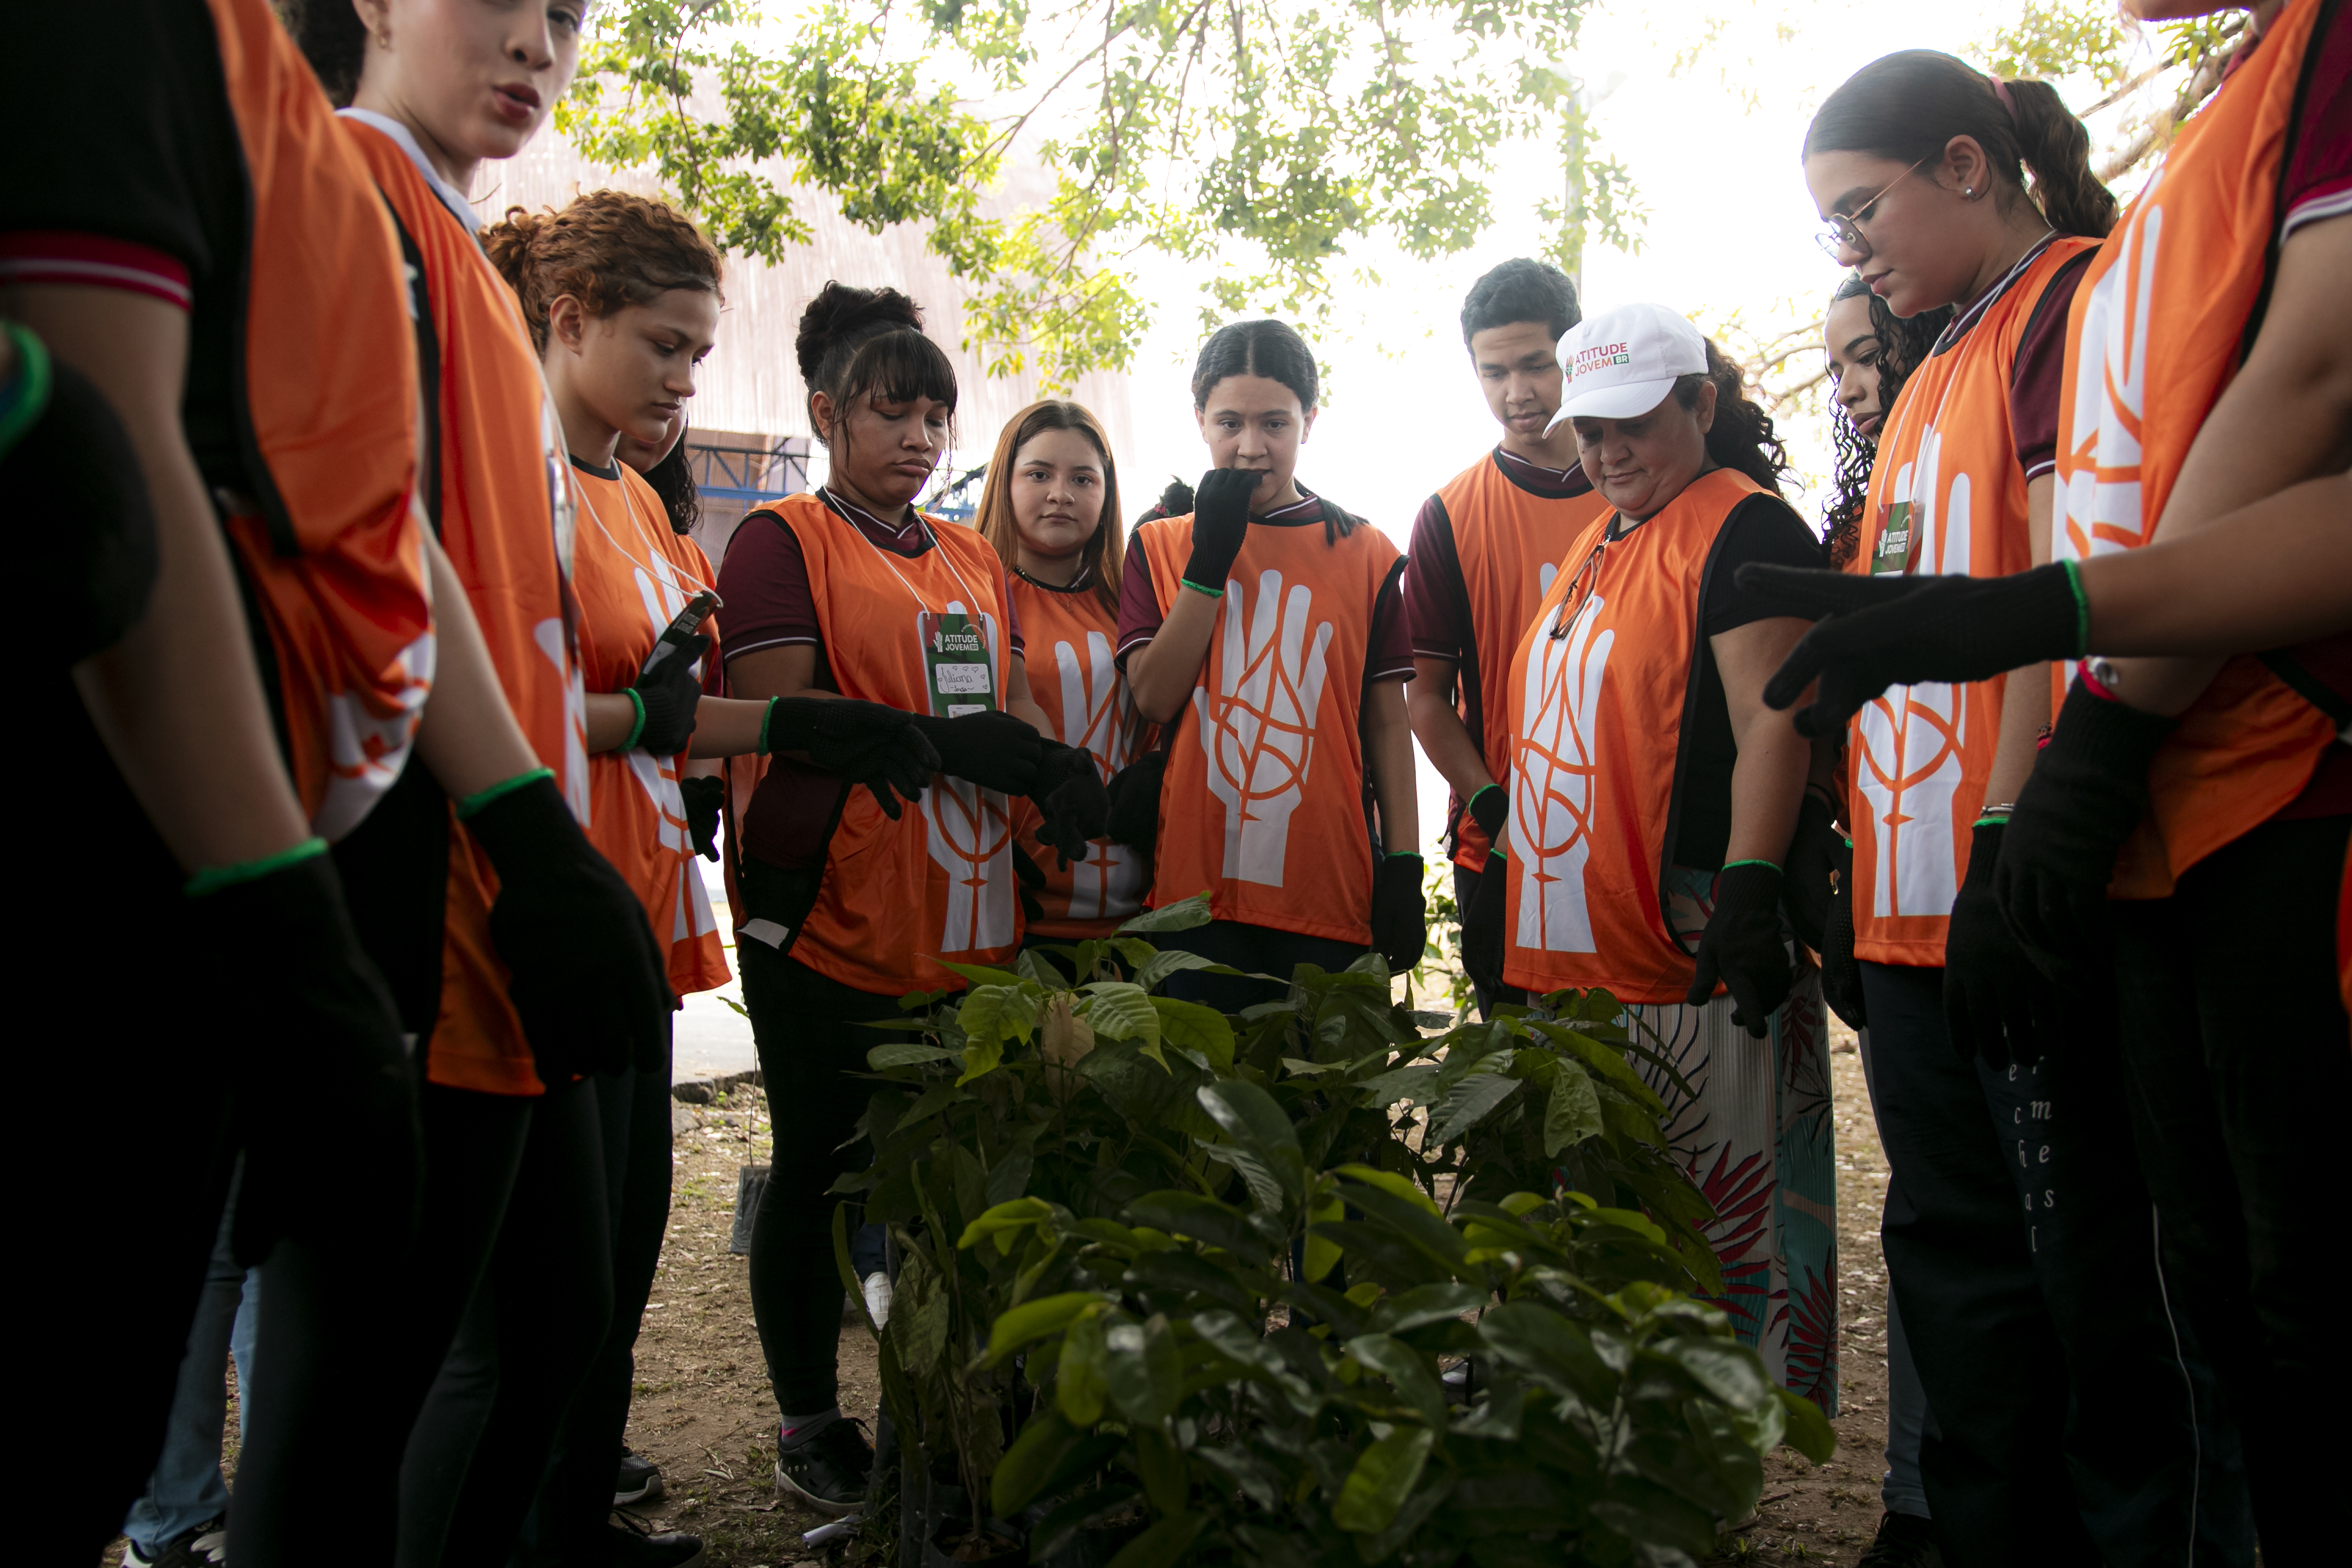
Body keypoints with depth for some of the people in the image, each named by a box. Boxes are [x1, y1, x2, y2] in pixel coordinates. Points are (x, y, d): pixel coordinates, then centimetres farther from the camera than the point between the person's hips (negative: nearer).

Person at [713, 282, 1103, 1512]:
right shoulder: (782, 540, -2)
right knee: (820, 1169, 7)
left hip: (963, 926, 6)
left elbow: (1013, 709, 16)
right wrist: (942, 740, -18)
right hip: (828, 925, -5)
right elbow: (782, 713, -14)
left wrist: (1055, 767, -6)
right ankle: (807, 1425, 22)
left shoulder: (973, 562, 18)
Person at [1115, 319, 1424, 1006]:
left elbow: (1387, 722, 6)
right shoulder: (1161, 545, 8)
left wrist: (1403, 866, 1)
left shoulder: (1366, 555, 7)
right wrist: (1211, 557, -9)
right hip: (1197, 891, 0)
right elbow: (1154, 696, -5)